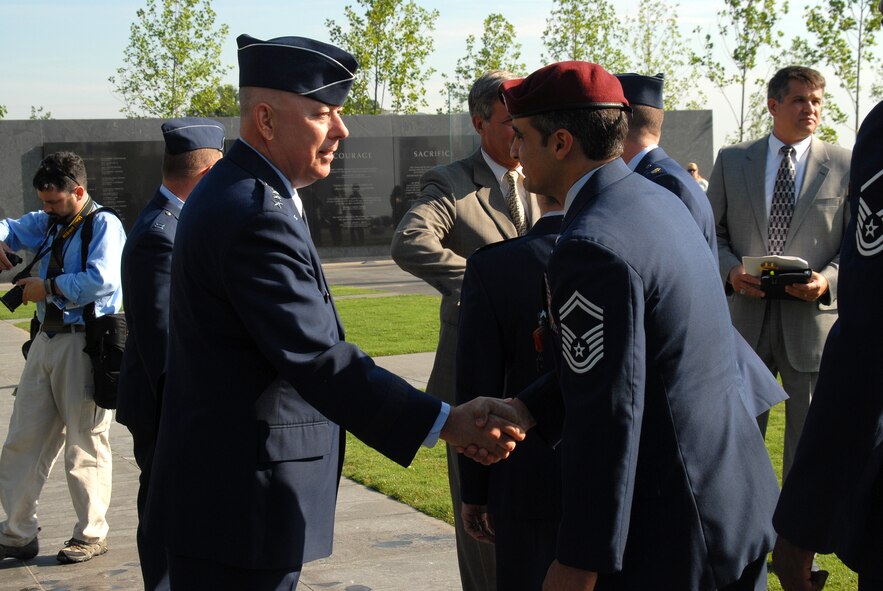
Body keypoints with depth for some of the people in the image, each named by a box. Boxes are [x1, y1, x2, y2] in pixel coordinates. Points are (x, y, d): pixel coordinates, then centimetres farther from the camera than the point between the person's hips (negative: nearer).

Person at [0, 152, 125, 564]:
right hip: (47, 340, 8)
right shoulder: (49, 224, 15)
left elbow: (101, 280, -21)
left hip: (84, 344, -8)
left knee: (84, 444, 1)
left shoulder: (103, 225, -8)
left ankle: (92, 534, 15)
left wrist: (47, 288, -12)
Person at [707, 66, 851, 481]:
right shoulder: (731, 161, 8)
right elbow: (712, 232, 9)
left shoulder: (845, 166, 3)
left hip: (813, 319, -1)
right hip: (745, 321, 1)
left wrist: (828, 280, -15)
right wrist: (731, 270, -10)